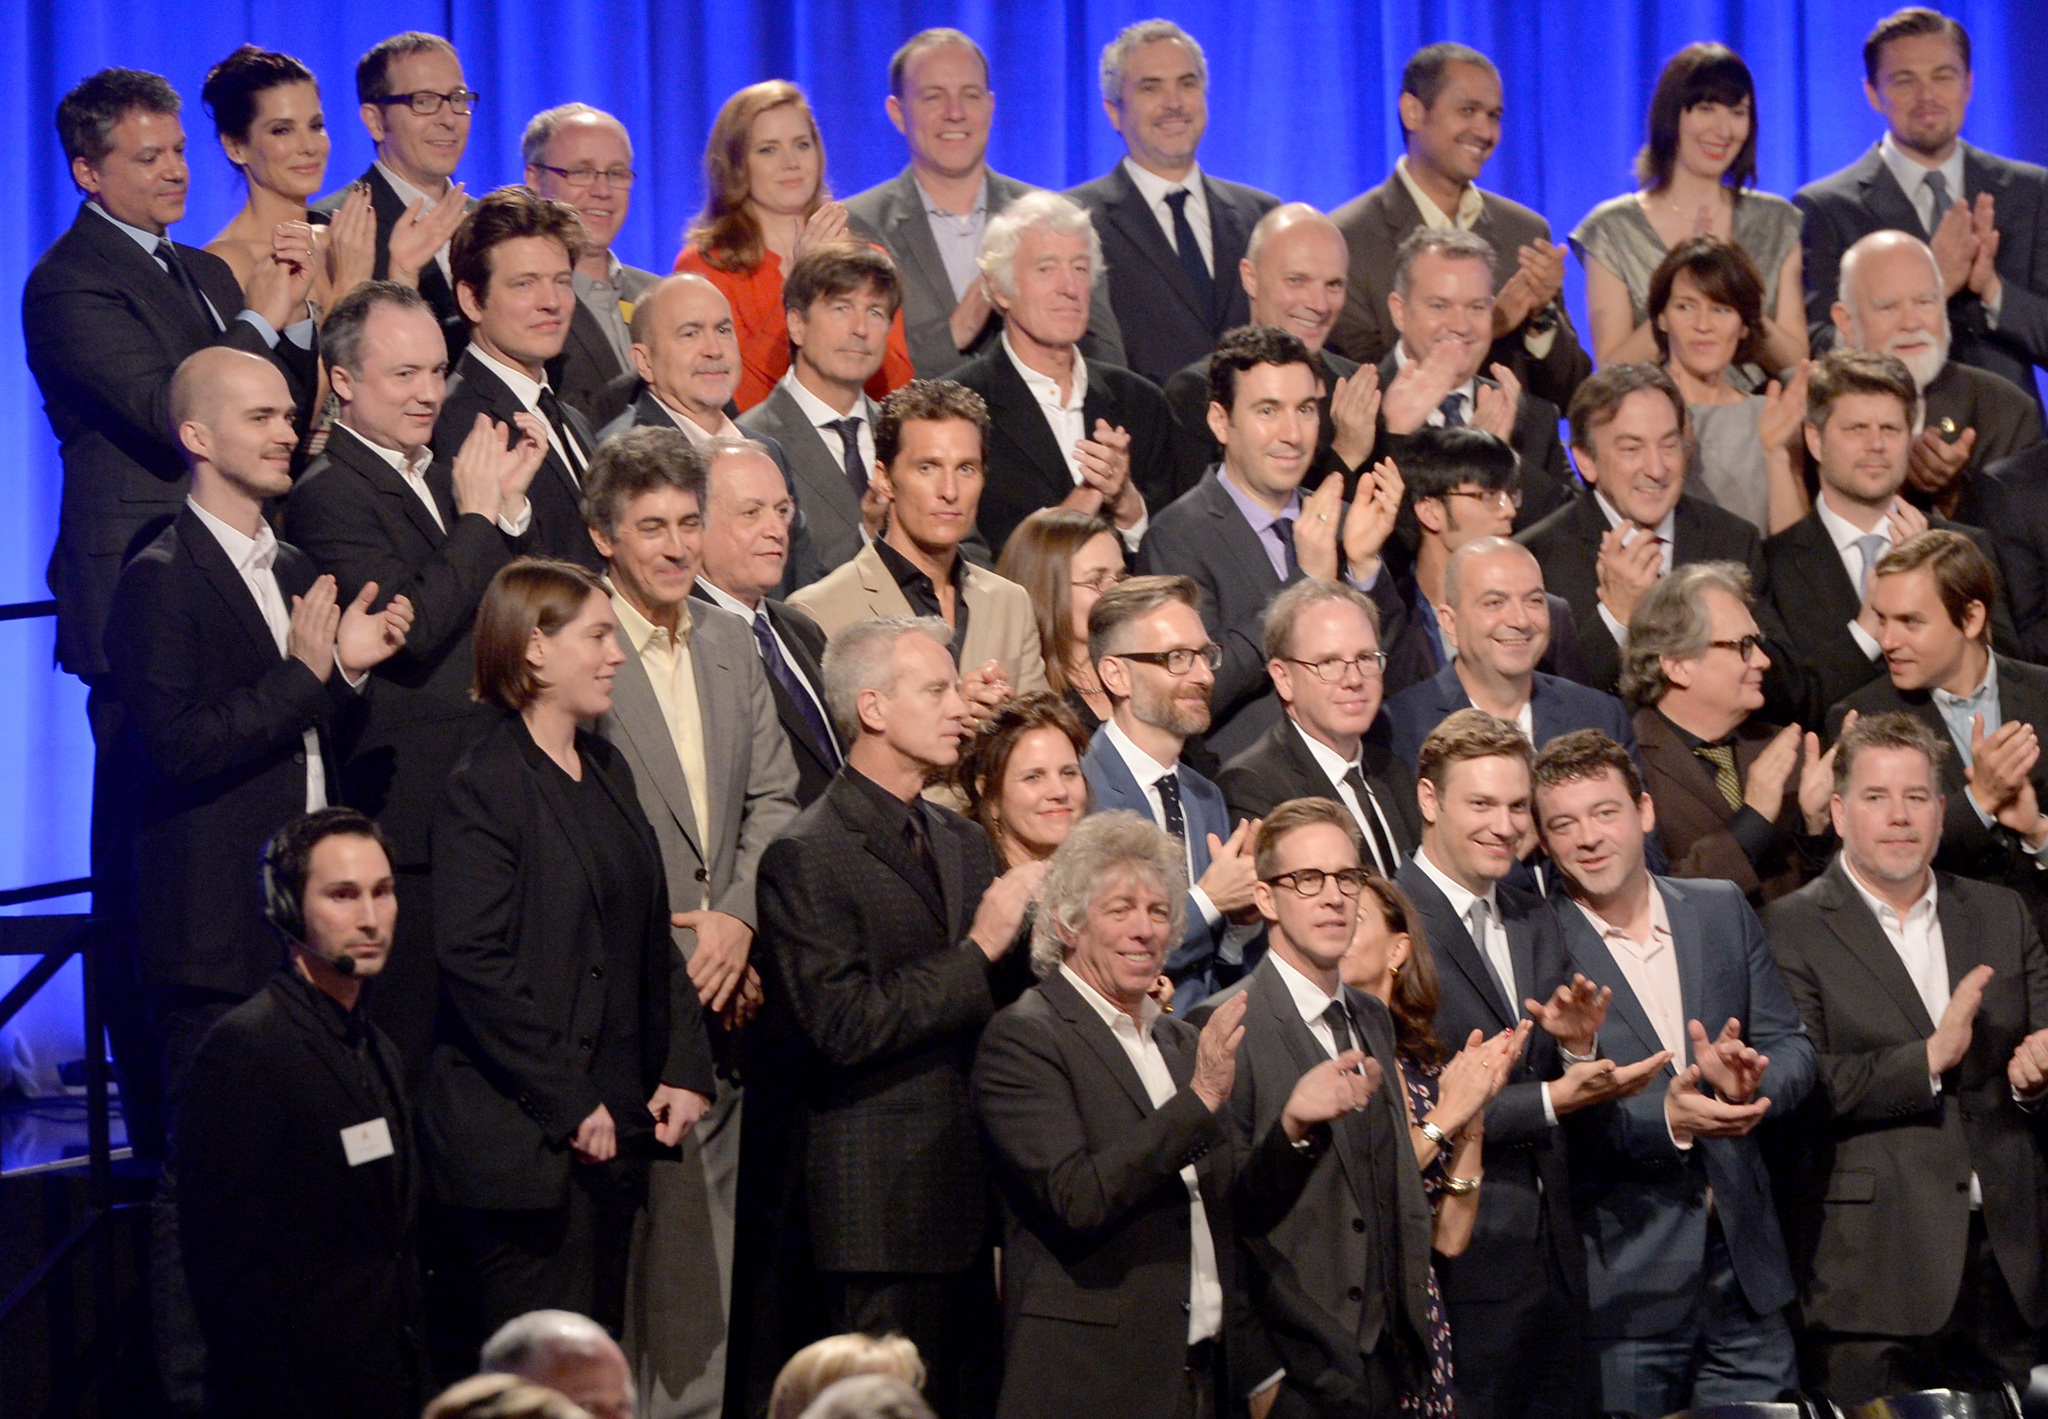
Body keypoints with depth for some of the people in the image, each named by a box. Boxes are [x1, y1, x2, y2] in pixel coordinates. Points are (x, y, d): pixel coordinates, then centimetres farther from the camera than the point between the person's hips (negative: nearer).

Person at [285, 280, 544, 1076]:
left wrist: (509, 504, 3)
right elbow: (412, 628, -21)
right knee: (408, 1049, -6)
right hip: (404, 826, -8)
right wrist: (478, 516, -12)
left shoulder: (440, 475, 16)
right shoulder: (329, 494, -10)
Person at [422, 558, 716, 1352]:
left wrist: (685, 1068, 4)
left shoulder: (607, 773, 15)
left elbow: (652, 937, 17)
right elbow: (474, 965, -17)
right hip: (520, 1143, -8)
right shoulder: (484, 788, -10)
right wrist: (568, 1105, -17)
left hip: (610, 1132, 8)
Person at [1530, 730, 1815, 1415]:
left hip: (1744, 1266, 4)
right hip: (1621, 1280, -4)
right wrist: (1662, 1120, -25)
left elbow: (1791, 1048, 8)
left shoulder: (1722, 910, 9)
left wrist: (1749, 1080, -15)